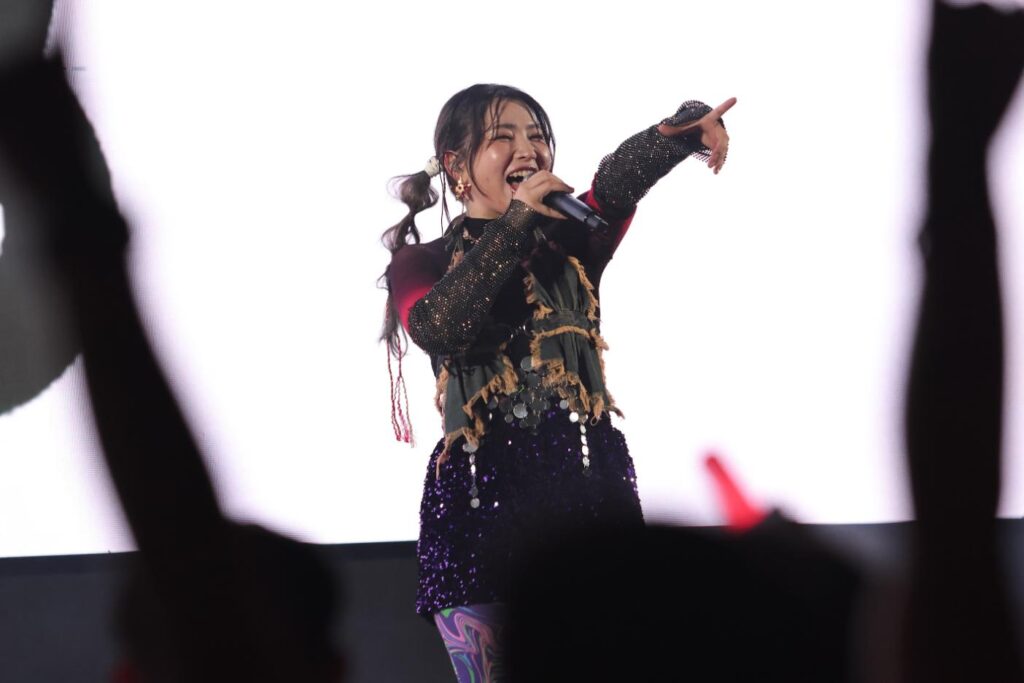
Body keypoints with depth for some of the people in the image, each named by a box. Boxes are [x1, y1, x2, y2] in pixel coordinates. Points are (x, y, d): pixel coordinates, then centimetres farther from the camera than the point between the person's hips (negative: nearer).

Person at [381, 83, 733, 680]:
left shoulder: (573, 239, 13)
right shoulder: (422, 264, 9)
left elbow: (621, 178, -9)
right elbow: (439, 329, -15)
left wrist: (688, 126, -30)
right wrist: (514, 221, -12)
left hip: (588, 481, 2)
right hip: (482, 494, -1)